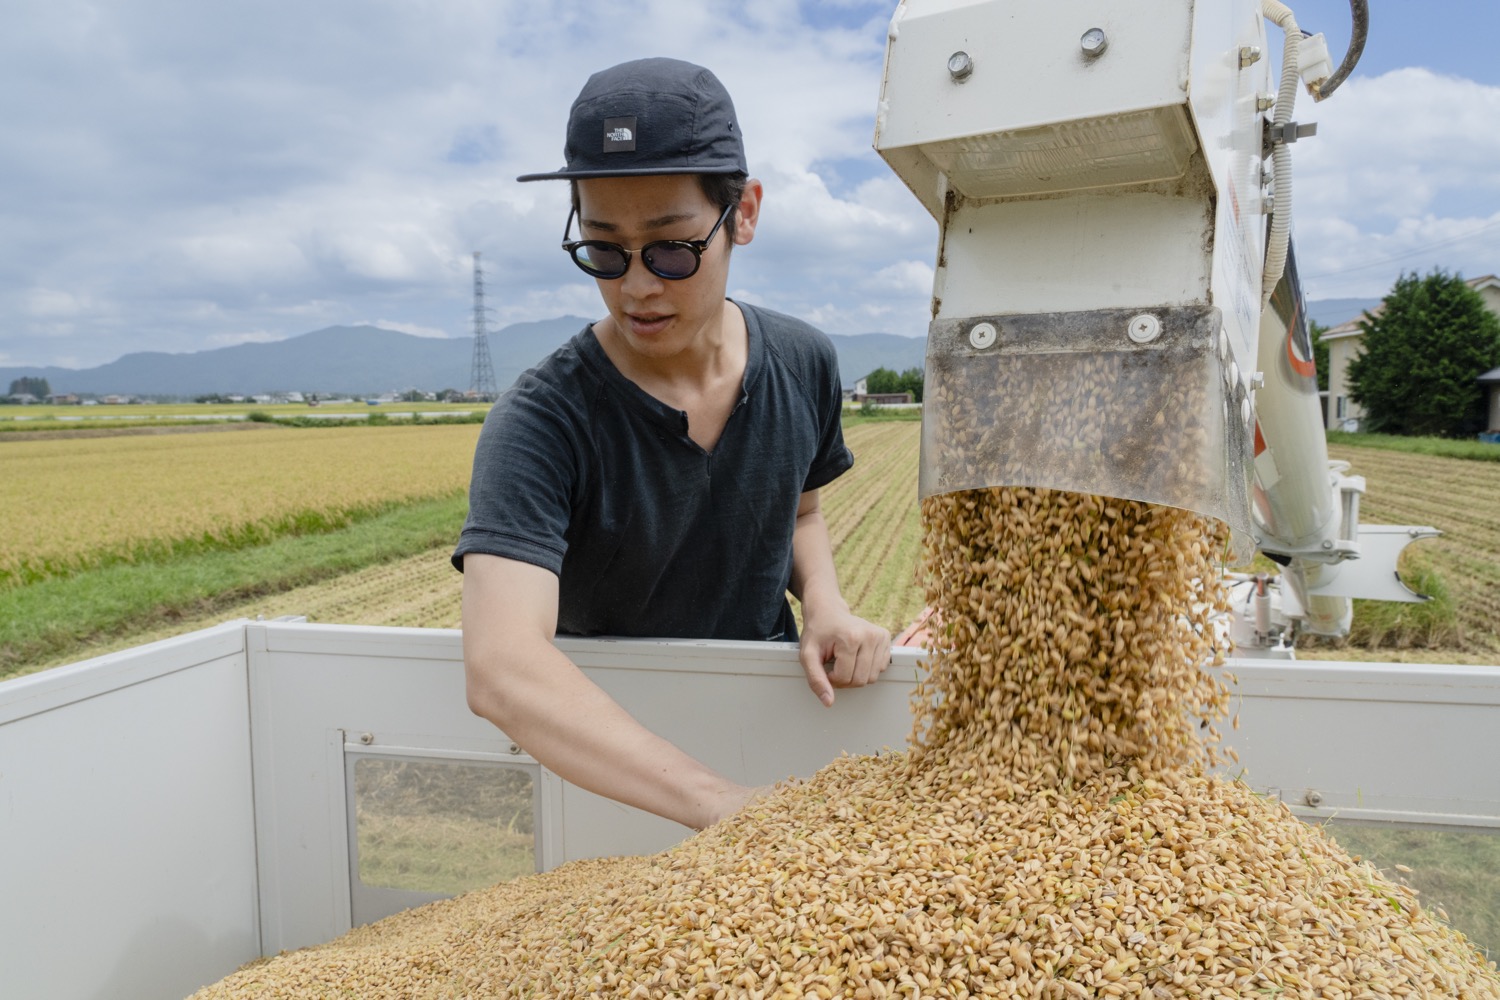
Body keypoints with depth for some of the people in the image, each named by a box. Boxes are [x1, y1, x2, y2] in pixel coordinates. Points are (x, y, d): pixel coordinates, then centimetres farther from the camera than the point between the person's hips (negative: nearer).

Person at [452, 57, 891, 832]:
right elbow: (501, 668, -36)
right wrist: (730, 807, -45)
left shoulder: (804, 365, -6)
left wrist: (826, 604, -9)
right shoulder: (540, 425, -22)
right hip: (607, 763, -2)